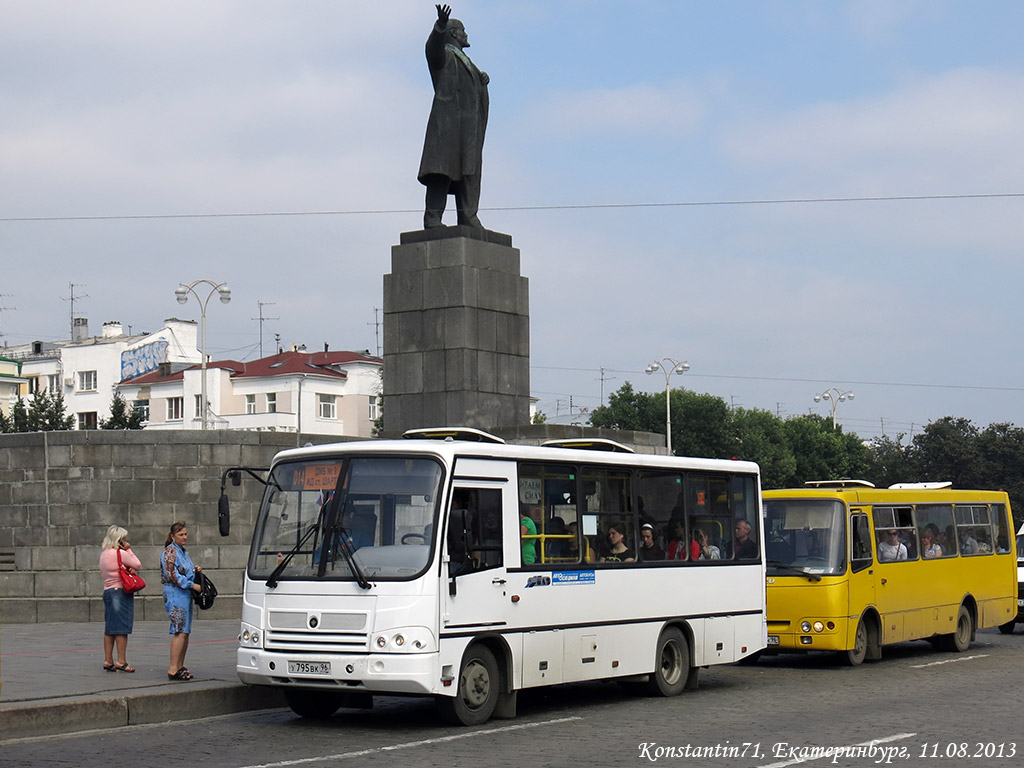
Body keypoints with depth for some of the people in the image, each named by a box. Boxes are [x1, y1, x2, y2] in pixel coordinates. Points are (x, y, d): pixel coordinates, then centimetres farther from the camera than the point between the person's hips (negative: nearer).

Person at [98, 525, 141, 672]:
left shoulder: (103, 554, 13)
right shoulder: (120, 553, -12)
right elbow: (138, 565, -5)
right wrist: (129, 550, 1)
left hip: (107, 592, 9)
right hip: (121, 592, -9)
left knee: (109, 628, 10)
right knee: (121, 628, -6)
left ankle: (108, 661, 12)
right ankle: (121, 662, -5)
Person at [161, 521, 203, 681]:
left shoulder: (183, 552, 19)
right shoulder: (170, 551, -9)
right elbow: (172, 575, -16)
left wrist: (195, 570, 9)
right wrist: (192, 585, -15)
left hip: (185, 594, 9)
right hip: (175, 594, -9)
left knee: (185, 631, 9)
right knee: (180, 631, -15)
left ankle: (180, 667, 14)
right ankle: (173, 669, -16)